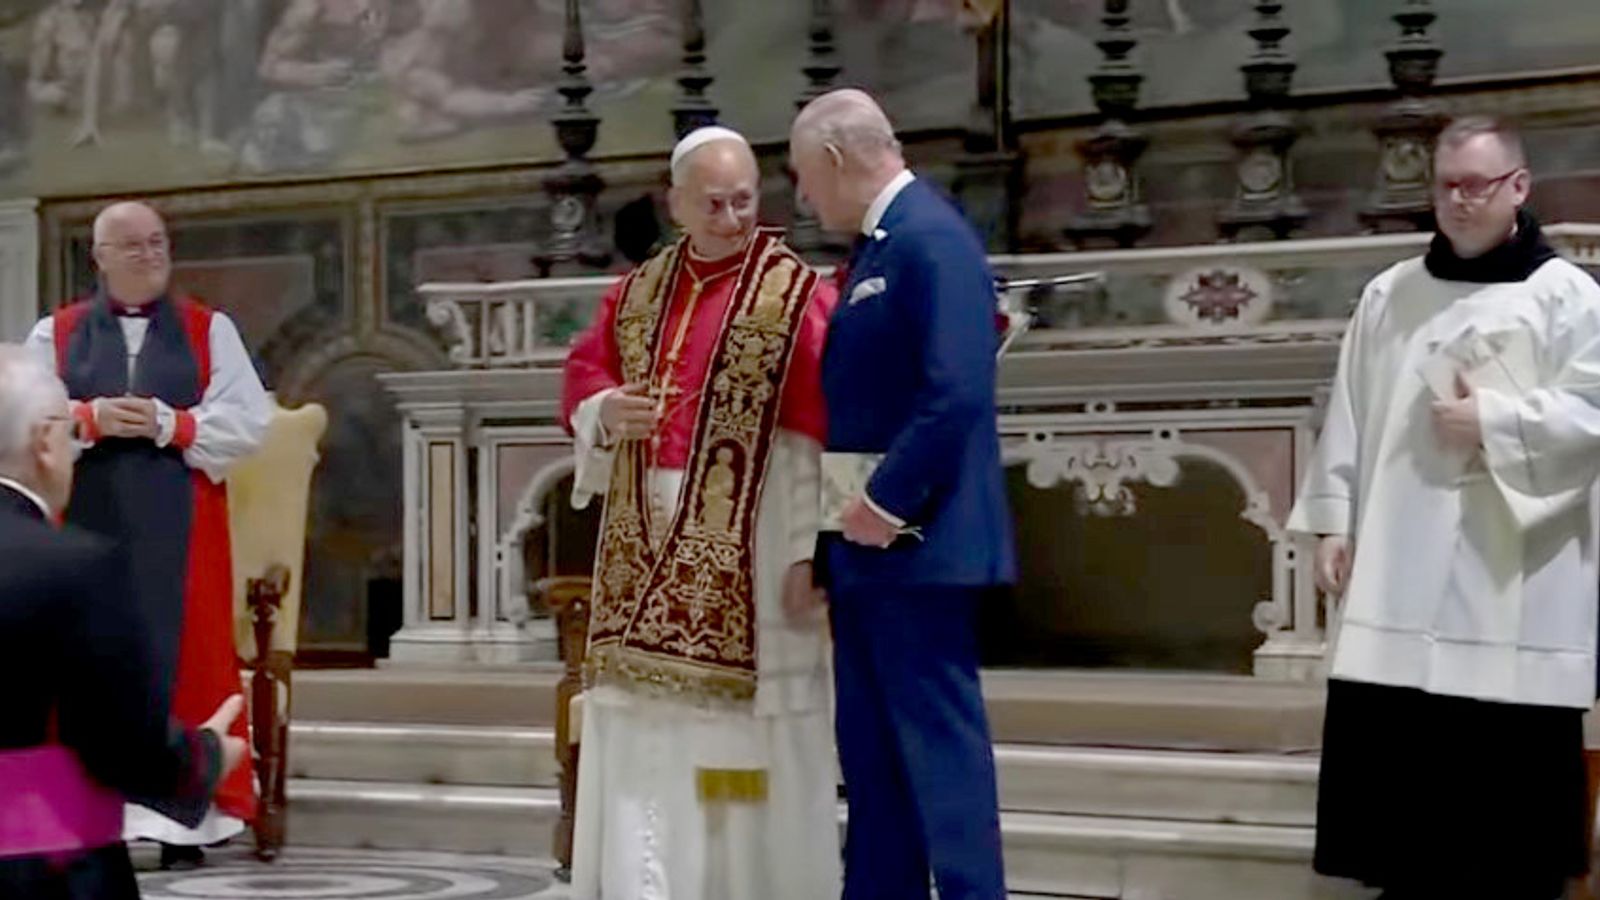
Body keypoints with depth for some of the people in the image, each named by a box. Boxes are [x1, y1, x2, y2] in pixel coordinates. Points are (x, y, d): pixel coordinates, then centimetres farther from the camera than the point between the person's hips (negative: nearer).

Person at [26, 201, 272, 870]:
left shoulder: (210, 330, 8)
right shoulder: (55, 334, 10)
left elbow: (249, 420, -1)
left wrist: (168, 424, -12)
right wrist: (91, 418, -13)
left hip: (178, 527, 0)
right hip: (88, 524, 1)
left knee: (181, 655, -2)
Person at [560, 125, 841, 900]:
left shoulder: (797, 295, -6)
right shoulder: (636, 292, 12)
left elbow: (823, 433, -11)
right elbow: (582, 376, 16)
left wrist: (809, 549, -17)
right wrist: (604, 413, -8)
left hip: (746, 549, -5)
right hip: (646, 548, 5)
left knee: (749, 739, -2)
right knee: (640, 730, 8)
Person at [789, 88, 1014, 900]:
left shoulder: (931, 238, -15)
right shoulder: (878, 246, 15)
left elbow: (956, 393, -24)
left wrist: (887, 503, -19)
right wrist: (849, 518, 16)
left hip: (913, 540, -10)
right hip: (865, 538, 10)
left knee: (938, 739, -6)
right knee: (873, 747, 14)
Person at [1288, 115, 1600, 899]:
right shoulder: (1390, 294, 14)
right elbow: (1349, 415, 11)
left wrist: (1493, 420, -14)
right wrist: (1331, 520, 4)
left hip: (1509, 584, -4)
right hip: (1397, 576, 4)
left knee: (1507, 773, -1)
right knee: (1394, 762, 4)